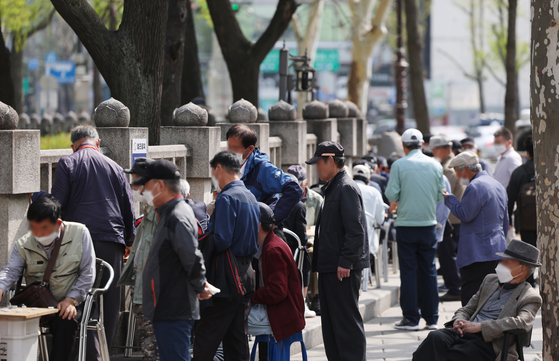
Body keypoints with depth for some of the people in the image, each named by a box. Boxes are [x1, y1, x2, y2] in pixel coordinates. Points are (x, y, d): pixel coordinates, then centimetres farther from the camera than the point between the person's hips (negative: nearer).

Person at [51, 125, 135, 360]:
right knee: (111, 303, 9)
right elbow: (129, 209, 16)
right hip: (113, 240, 3)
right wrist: (128, 241, 24)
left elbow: (57, 204, -3)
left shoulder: (67, 164, 3)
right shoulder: (114, 167, 14)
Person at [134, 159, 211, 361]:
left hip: (174, 313, -11)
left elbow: (193, 260, -22)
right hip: (166, 311, 11)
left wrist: (200, 288, -9)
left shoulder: (177, 218, -17)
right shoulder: (169, 215, 17)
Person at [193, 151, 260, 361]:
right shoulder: (251, 197, 15)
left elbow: (222, 240, -21)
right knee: (237, 338, 11)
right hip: (247, 271, 9)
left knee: (206, 338, -9)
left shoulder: (226, 198, -13)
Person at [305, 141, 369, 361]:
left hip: (343, 270, -10)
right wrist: (319, 260, 18)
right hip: (330, 267, 10)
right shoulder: (332, 188, 18)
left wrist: (345, 262, -23)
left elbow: (355, 230, -20)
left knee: (347, 320, -7)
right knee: (331, 323, 13)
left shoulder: (346, 188, -14)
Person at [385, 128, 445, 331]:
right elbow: (440, 196, 7)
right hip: (429, 224, 3)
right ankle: (431, 318, 12)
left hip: (406, 225, -3)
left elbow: (392, 194, -9)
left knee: (408, 271, 1)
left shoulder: (399, 165, -7)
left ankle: (411, 318, 1)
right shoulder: (435, 166, 3)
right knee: (429, 271, 10)